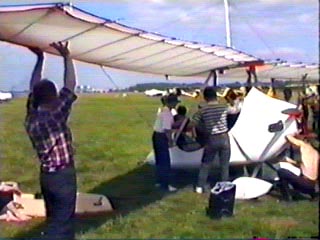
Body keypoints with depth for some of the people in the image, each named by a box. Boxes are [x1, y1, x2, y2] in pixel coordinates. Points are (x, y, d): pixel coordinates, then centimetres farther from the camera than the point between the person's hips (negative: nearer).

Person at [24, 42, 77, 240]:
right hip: (63, 175, -8)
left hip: (46, 175, 8)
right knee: (61, 222, -1)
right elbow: (70, 85, -17)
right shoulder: (55, 117, -19)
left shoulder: (31, 117, 0)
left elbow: (34, 89, 11)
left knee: (54, 220, 19)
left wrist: (40, 58, 13)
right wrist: (66, 56, -10)